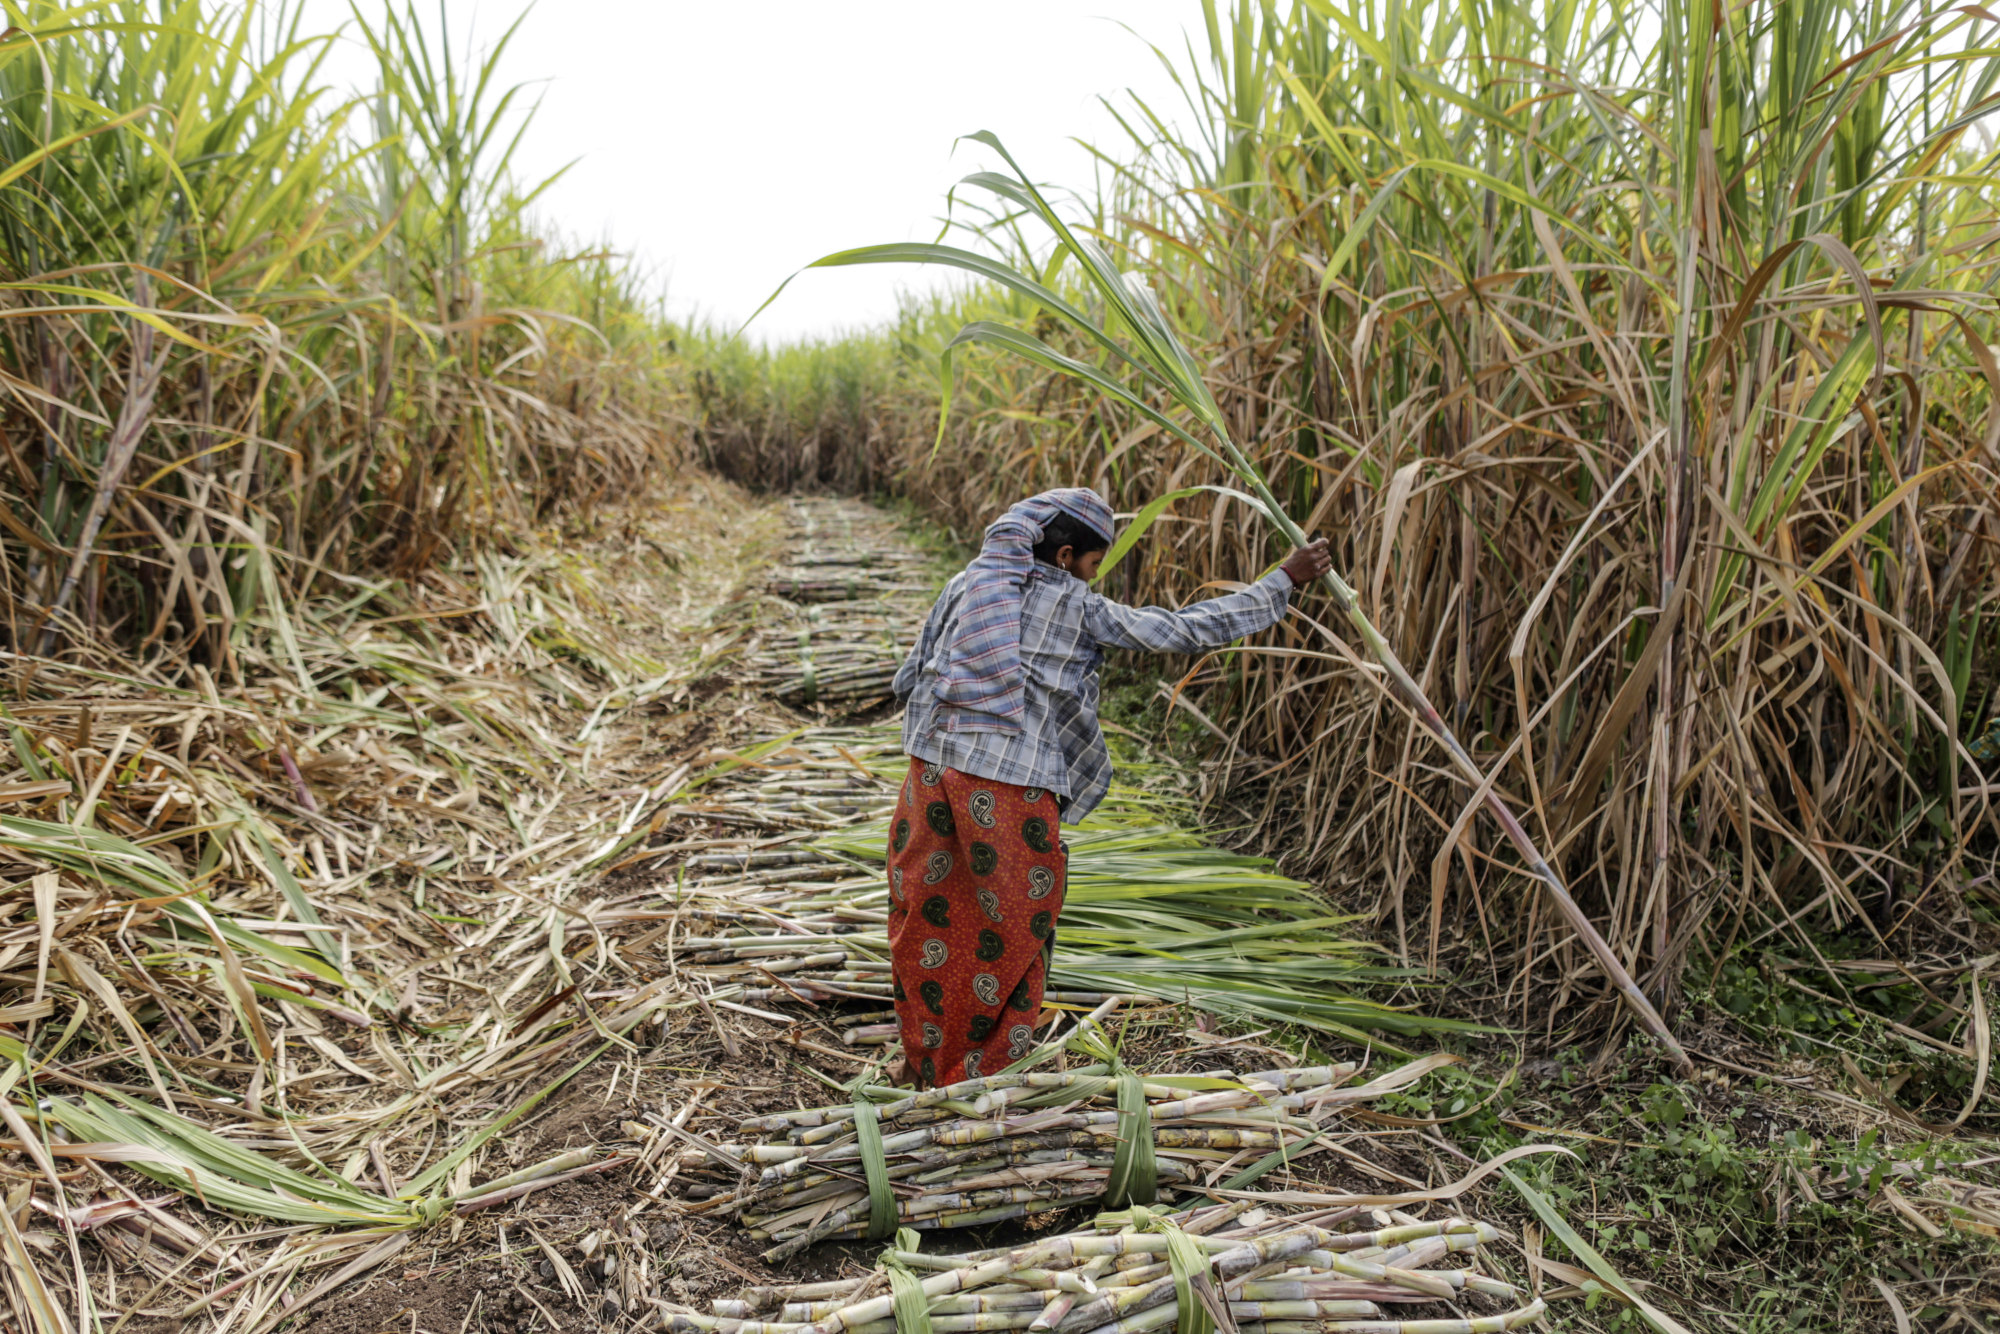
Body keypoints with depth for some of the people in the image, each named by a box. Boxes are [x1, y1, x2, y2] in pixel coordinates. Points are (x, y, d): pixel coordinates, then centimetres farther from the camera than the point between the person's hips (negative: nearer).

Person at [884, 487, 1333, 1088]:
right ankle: (986, 1074, 22)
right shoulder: (1080, 610, -1)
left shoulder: (966, 584, 11)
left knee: (924, 915, 17)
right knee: (1012, 931, 12)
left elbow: (909, 679, 13)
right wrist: (1285, 579, 7)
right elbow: (1186, 630, 0)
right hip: (1012, 784, -4)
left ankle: (925, 1061, 31)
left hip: (934, 762, 5)